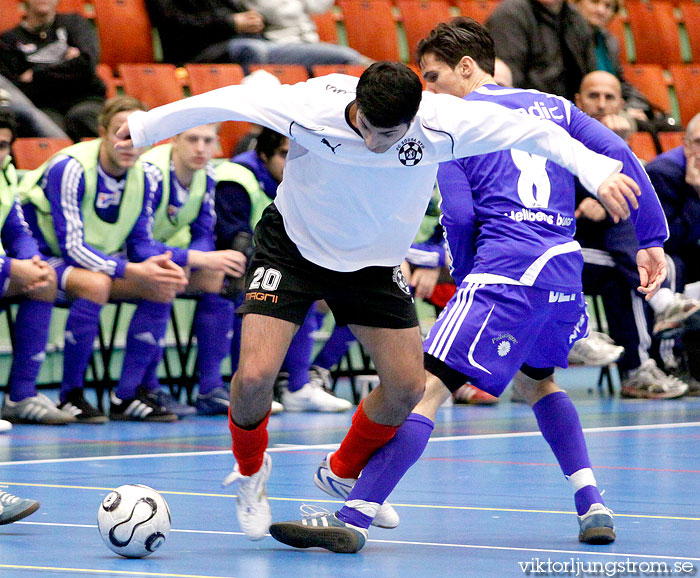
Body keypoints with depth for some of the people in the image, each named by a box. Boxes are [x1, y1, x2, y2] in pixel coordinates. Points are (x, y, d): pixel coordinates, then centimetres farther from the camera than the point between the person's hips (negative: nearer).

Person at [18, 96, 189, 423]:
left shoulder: (141, 177, -2)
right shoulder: (69, 169, -24)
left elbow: (139, 241, 4)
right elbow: (71, 246, -27)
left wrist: (159, 263, -21)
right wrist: (131, 271, -34)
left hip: (100, 262, 7)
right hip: (48, 259, -7)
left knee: (163, 288, -12)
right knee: (95, 284, -37)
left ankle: (127, 396, -9)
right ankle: (70, 396, -25)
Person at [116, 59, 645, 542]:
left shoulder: (442, 124, -27)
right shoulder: (311, 109, -31)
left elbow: (532, 130, -17)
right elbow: (226, 103, -17)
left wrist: (597, 171, -23)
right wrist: (146, 127, -8)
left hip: (373, 262, 3)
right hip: (292, 245, -3)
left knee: (408, 386, -3)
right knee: (255, 375, -17)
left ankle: (345, 474, 27)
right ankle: (250, 471, 16)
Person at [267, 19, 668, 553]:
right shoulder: (551, 106, 20)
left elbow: (459, 215, -4)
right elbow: (620, 156, 10)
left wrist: (465, 278, 13)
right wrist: (652, 240, 10)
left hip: (504, 272, -6)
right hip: (564, 271, 6)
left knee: (428, 387, -12)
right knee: (537, 380, 30)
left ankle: (353, 517, -22)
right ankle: (593, 506, 18)